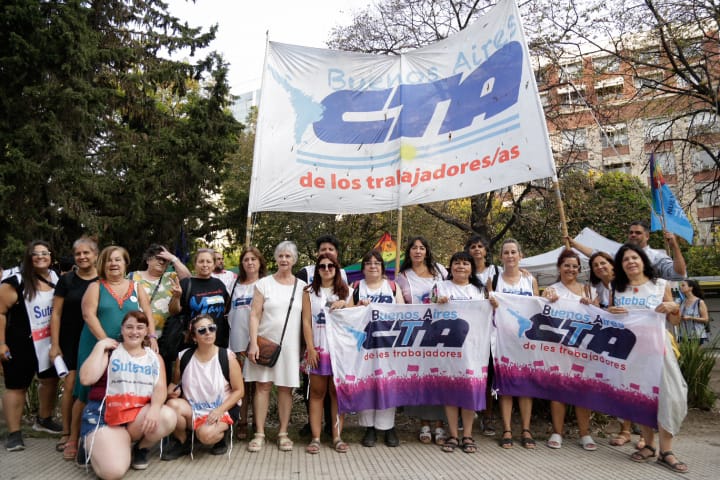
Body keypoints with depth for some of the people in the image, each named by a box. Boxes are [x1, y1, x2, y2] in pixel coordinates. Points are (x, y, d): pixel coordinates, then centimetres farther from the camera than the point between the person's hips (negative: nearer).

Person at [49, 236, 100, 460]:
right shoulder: (66, 280, 1)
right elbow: (56, 313, 2)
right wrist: (54, 344, -4)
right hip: (70, 341, 0)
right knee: (71, 385, -3)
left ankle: (74, 438, 10)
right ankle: (67, 433, 13)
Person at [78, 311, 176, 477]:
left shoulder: (154, 357, 12)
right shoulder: (109, 352, 5)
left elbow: (160, 388, -4)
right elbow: (86, 378, -12)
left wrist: (155, 408, -26)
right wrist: (100, 346, -8)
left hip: (140, 413, 3)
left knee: (168, 417, -30)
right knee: (113, 471, -26)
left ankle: (141, 449, 4)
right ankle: (97, 446, 11)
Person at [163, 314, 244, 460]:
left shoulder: (227, 357, -10)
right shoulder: (184, 357, -3)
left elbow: (238, 390, -6)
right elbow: (175, 382, 14)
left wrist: (219, 411, -18)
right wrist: (172, 389, -10)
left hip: (221, 410, -3)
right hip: (192, 409, 3)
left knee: (205, 434, -33)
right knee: (172, 405, -27)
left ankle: (220, 437, 7)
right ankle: (181, 442, 1)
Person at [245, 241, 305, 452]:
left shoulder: (302, 286, 7)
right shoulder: (264, 283, 3)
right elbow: (254, 315, -1)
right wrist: (253, 343, -10)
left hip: (290, 345, 1)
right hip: (265, 343, -1)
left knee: (286, 388, 5)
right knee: (262, 386, 0)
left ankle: (283, 433, 16)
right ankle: (259, 434, 9)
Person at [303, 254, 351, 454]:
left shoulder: (345, 291, 11)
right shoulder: (309, 292, 6)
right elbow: (306, 321, 0)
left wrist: (343, 305, -7)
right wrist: (310, 348, -8)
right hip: (318, 349, -1)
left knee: (337, 393, 3)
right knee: (317, 393, 2)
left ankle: (337, 437, 9)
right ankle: (315, 438, 6)